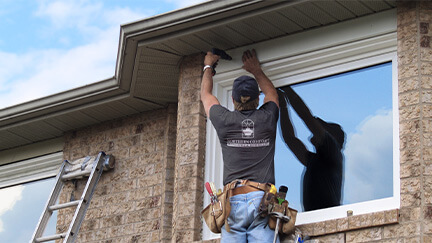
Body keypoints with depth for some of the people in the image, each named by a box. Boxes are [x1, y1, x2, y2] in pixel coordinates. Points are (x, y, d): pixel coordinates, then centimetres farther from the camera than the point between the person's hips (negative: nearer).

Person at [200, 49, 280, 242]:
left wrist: (208, 66, 44)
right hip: (262, 199, 0)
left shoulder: (225, 121, 7)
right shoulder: (267, 118, 9)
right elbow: (271, 93, 35)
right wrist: (256, 70, 48)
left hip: (233, 201, 0)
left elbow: (205, 95, 29)